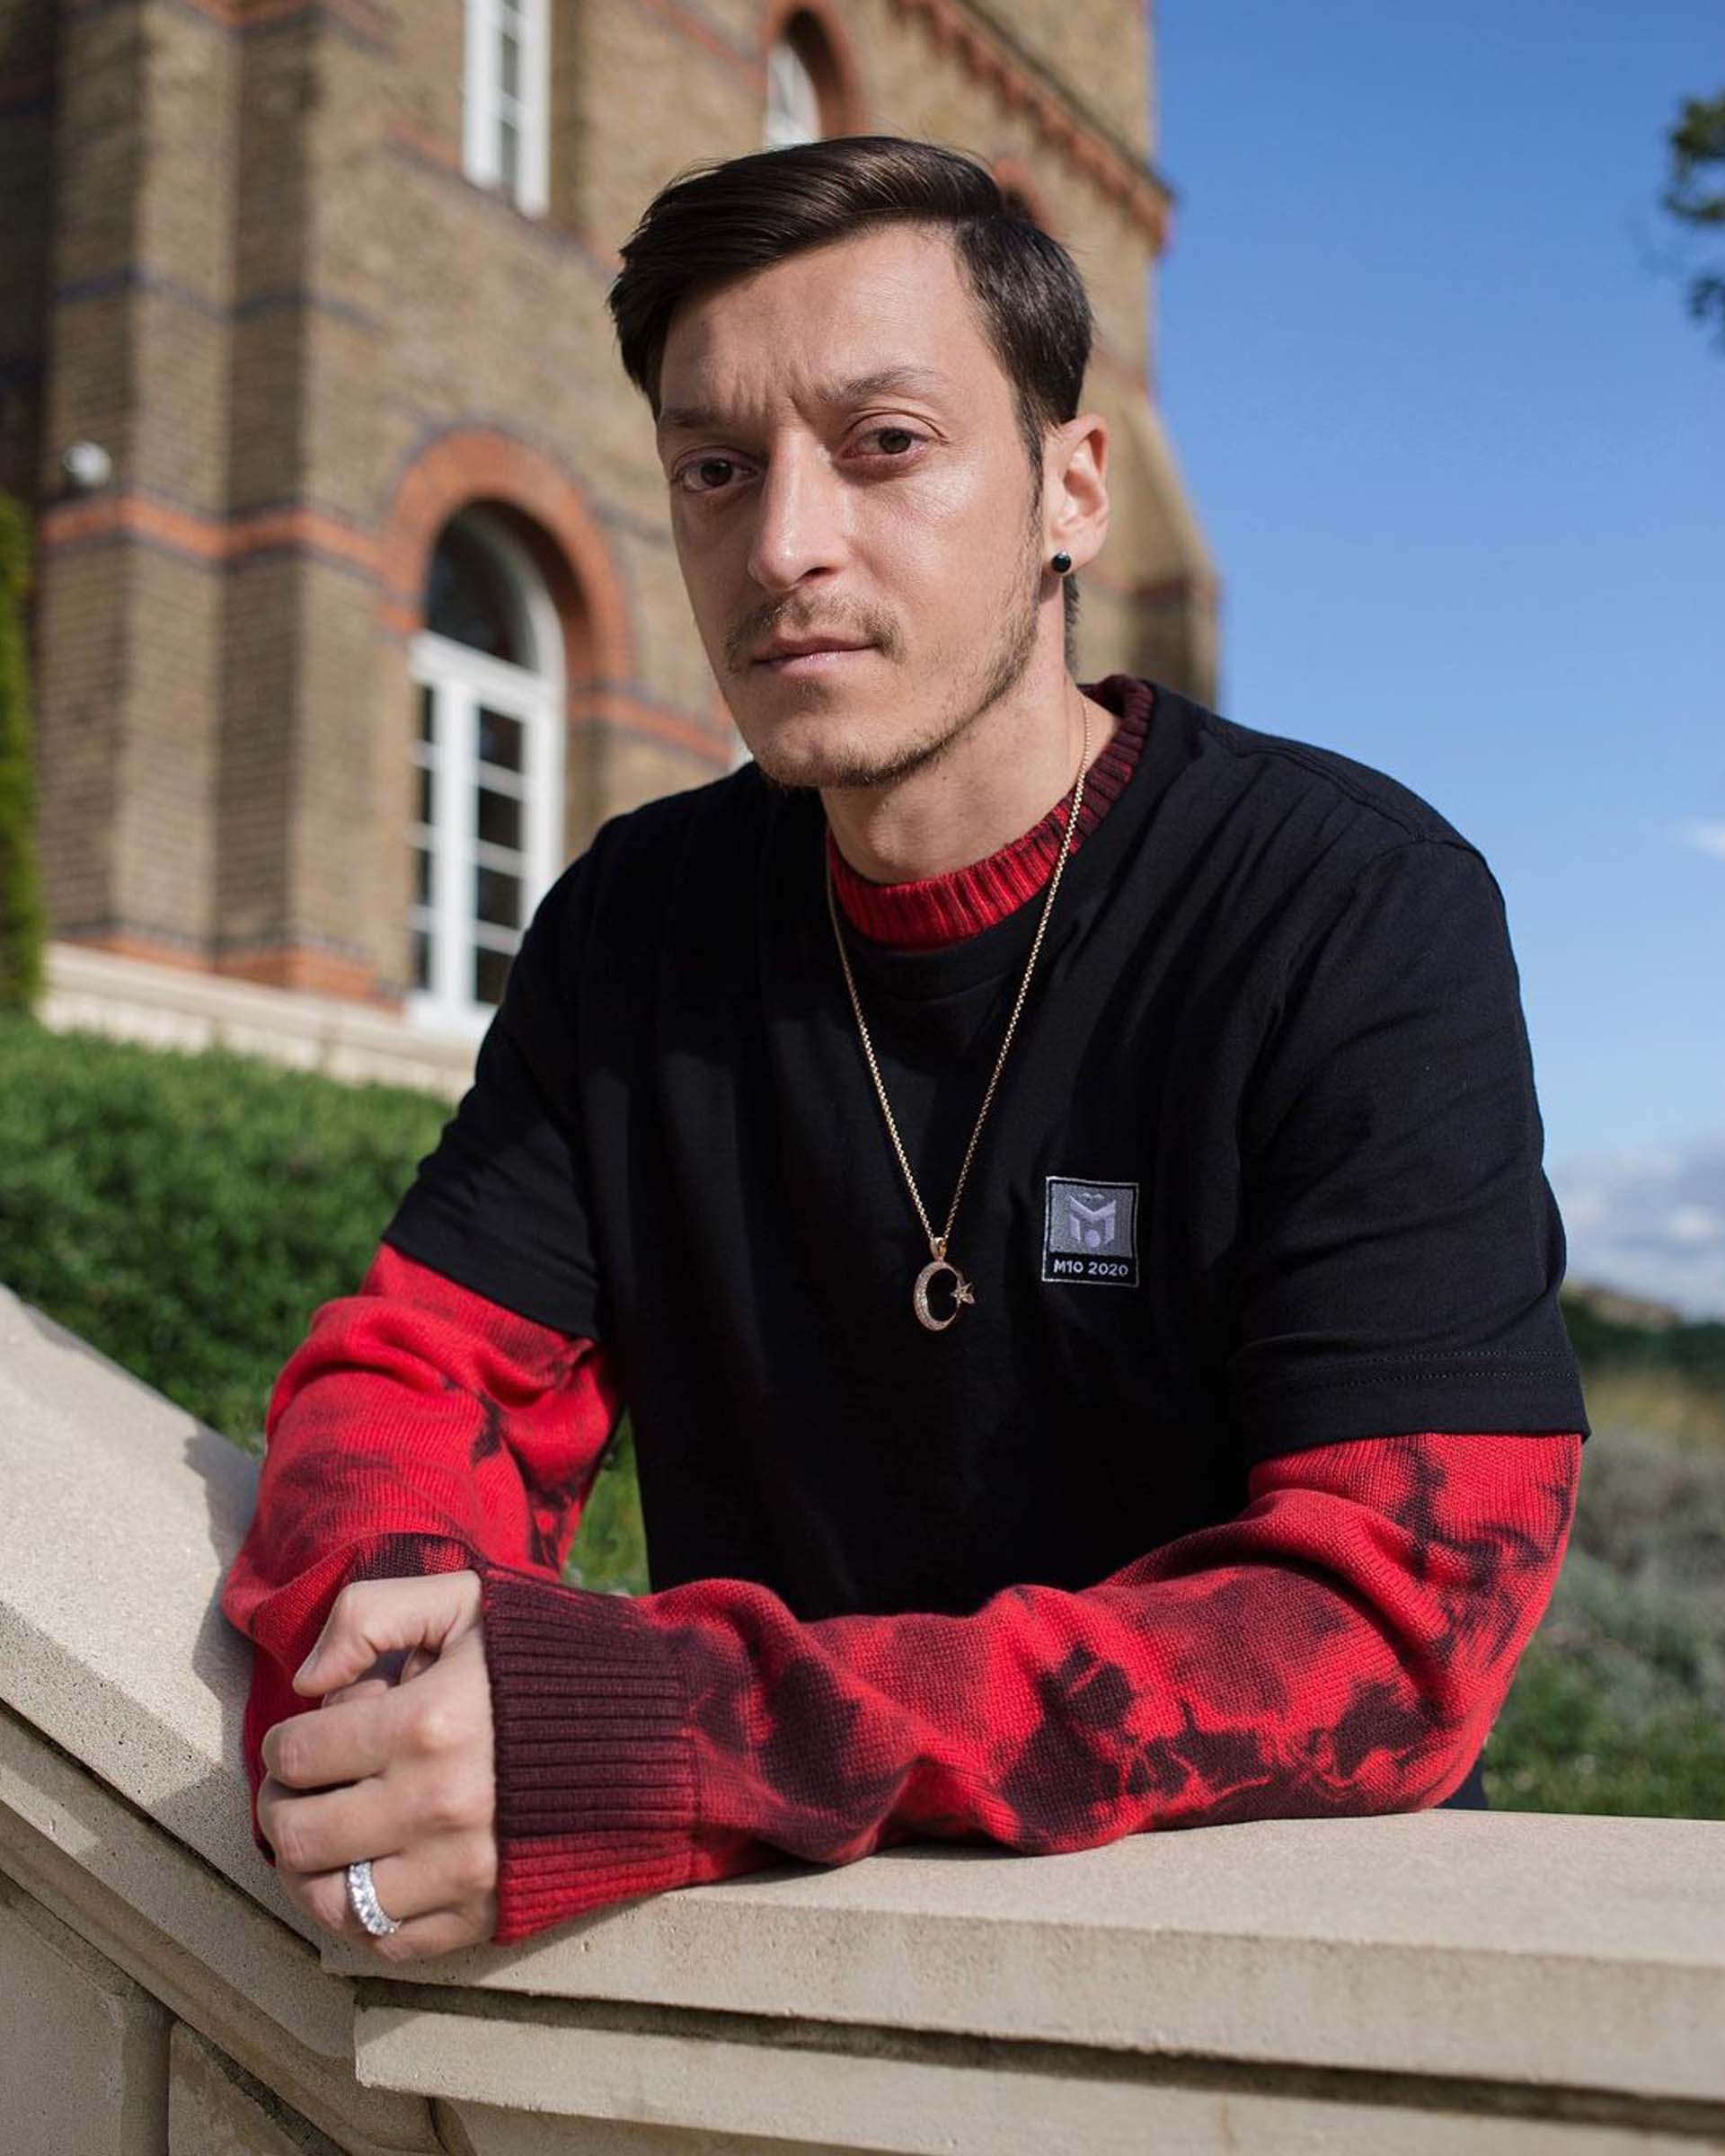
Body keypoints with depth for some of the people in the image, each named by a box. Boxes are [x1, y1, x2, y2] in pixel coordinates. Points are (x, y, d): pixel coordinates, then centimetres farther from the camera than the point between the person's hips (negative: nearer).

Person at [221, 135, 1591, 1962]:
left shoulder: (1357, 914, -13)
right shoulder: (640, 922, 3)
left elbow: (1395, 1632, -22)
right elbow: (414, 1374, 2)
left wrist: (675, 1747, -31)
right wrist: (367, 1662, -22)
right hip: (806, 1949, 3)